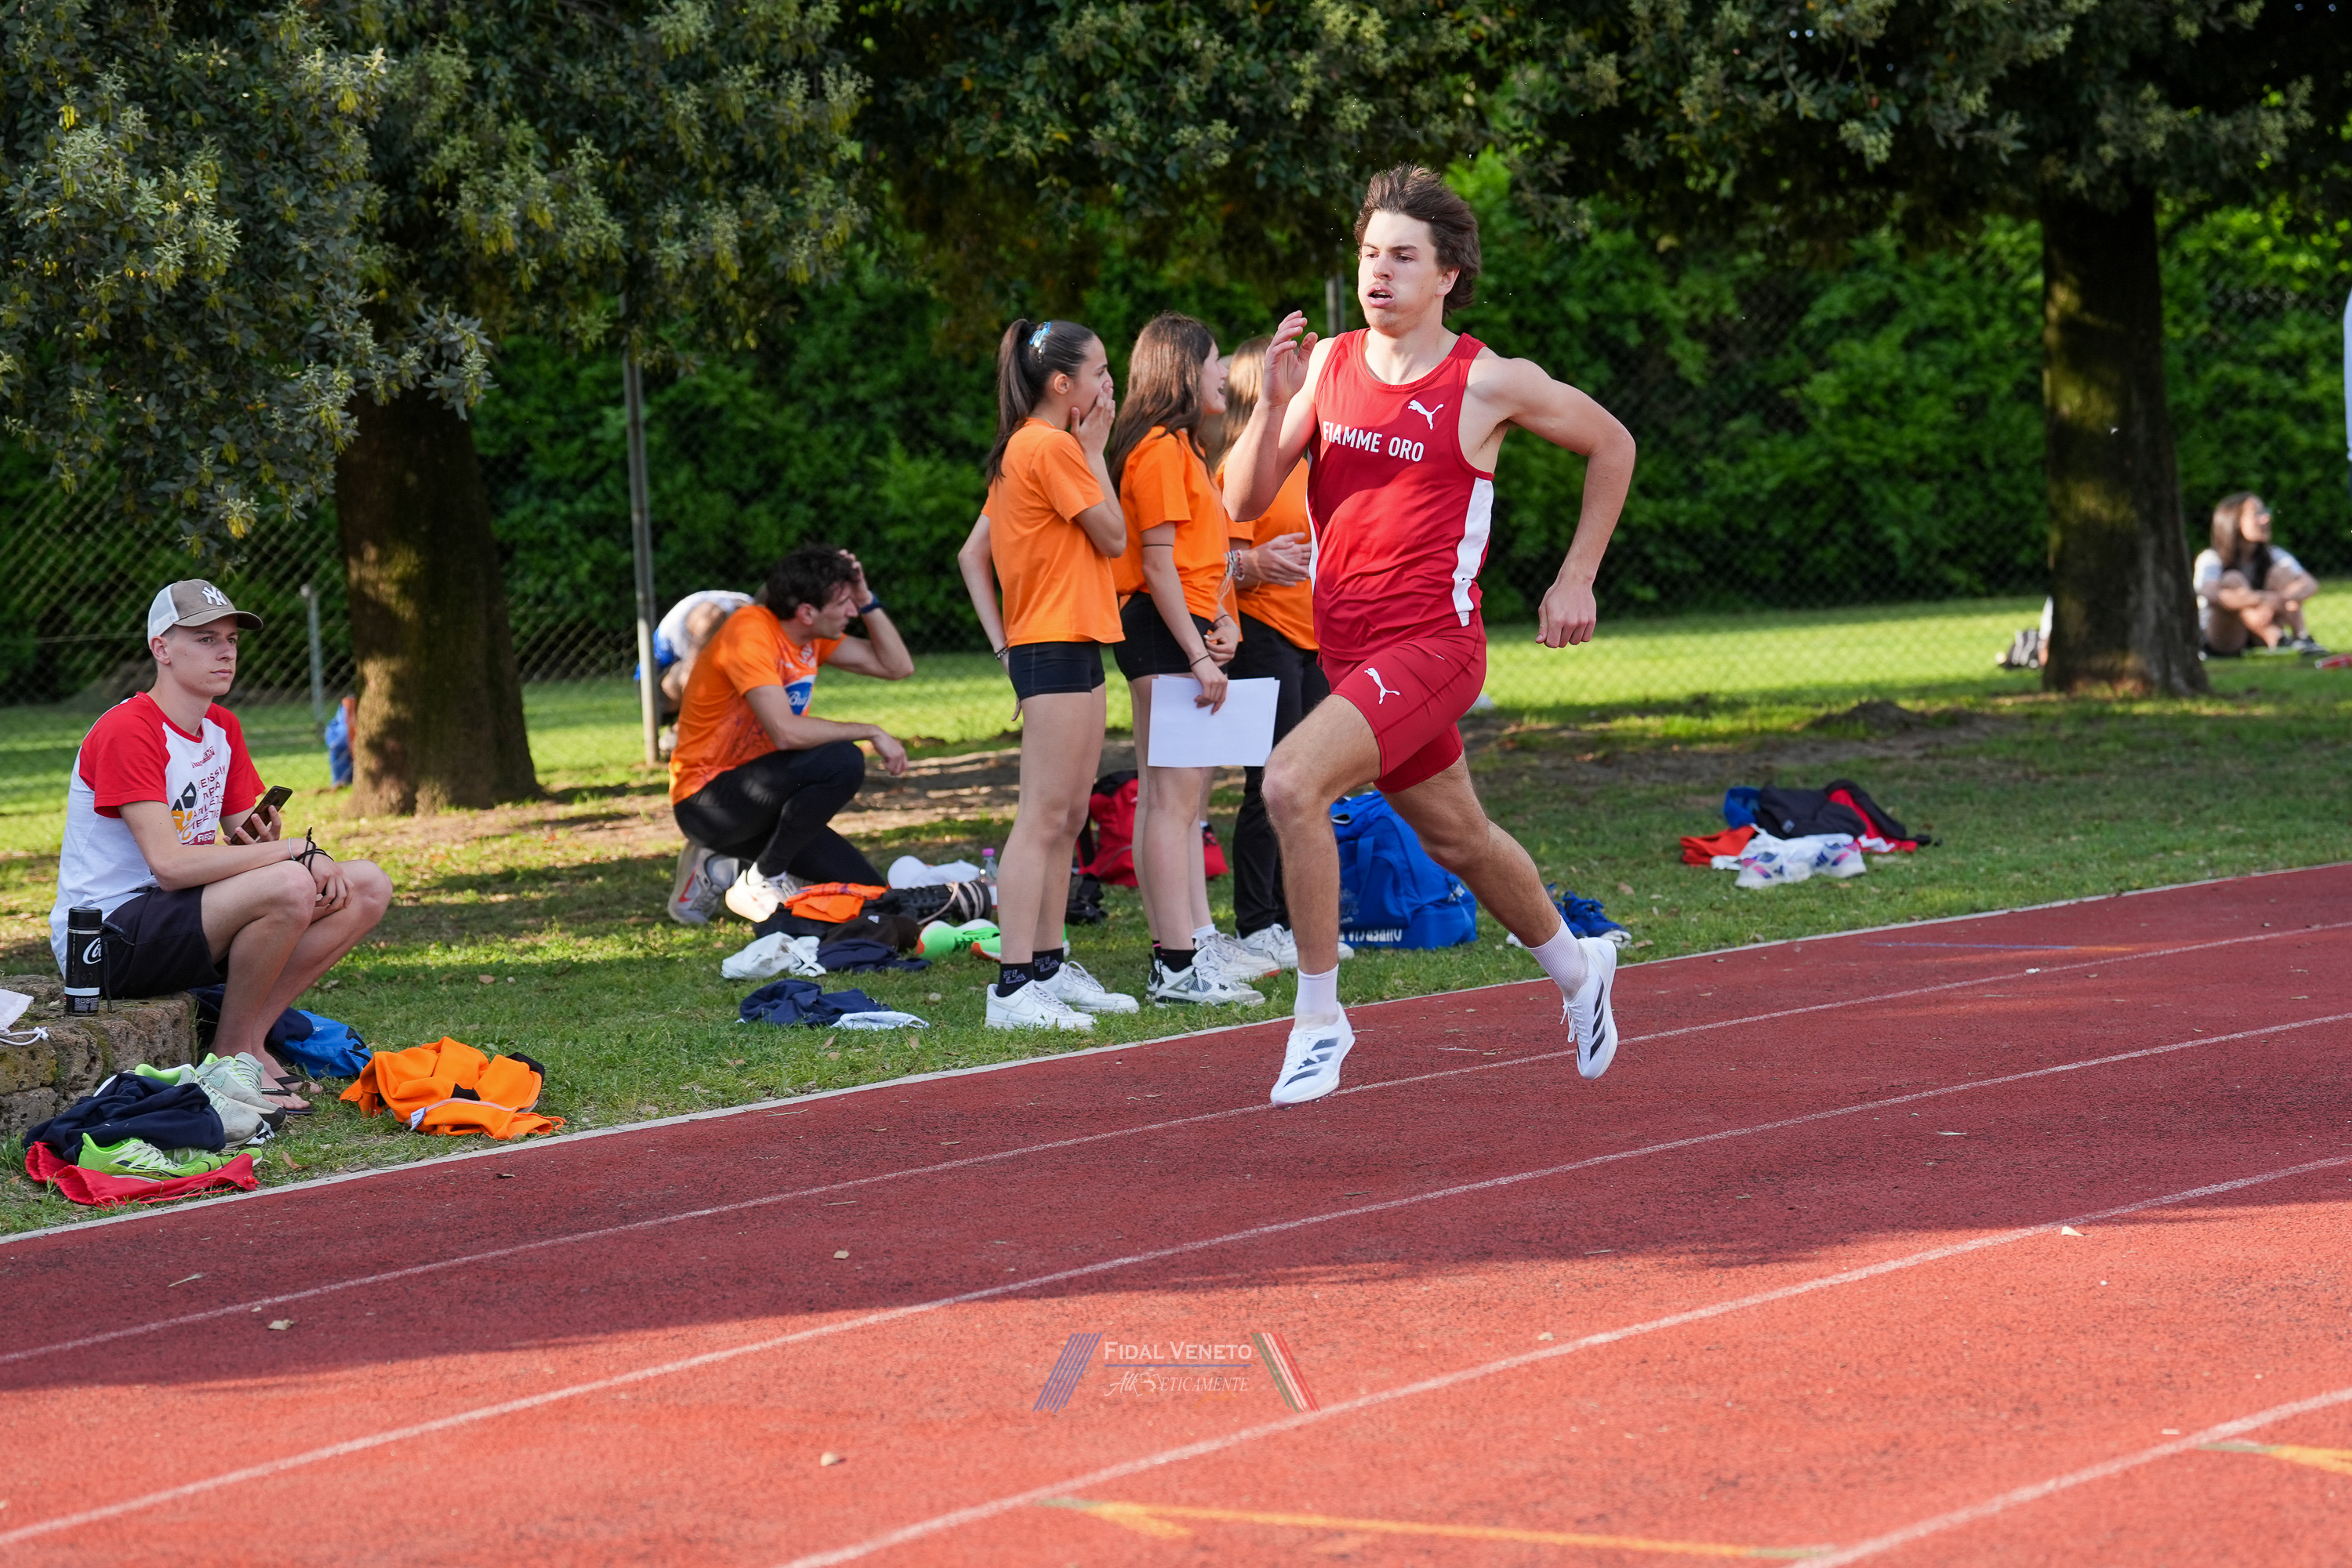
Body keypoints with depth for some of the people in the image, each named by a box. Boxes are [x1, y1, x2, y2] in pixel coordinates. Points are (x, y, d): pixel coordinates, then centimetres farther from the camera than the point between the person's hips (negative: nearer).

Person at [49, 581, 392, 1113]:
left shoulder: (223, 728, 11)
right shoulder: (125, 731, -18)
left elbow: (244, 839, 10)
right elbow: (170, 863, -27)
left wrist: (260, 839, -16)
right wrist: (293, 850, -23)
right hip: (108, 939, -9)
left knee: (368, 887, -1)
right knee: (288, 885, -32)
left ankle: (250, 1040, -1)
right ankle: (231, 1055, -13)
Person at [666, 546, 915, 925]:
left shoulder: (810, 635, 5)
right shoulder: (750, 634, -22)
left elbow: (897, 666, 8)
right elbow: (785, 732, -32)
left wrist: (866, 600, -3)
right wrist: (871, 732, -21)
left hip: (754, 800, 9)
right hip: (705, 800, -9)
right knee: (842, 762, -29)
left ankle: (721, 869, 12)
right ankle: (761, 882, -12)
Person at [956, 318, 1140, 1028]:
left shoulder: (1024, 449, 17)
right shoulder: (1054, 447, -13)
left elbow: (972, 555, 18)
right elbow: (1112, 537, -9)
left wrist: (1002, 642, 12)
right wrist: (1095, 450, -2)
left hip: (1072, 649, 10)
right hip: (1058, 649, -10)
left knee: (1066, 820, 13)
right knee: (1043, 819, -13)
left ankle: (1050, 967, 19)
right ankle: (1014, 986, -16)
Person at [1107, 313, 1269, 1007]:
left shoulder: (1182, 447, 19)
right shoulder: (1160, 449, -13)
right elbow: (1158, 564, -18)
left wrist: (1219, 619, 7)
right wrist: (1198, 655, -19)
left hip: (1187, 631, 11)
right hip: (1164, 634, -11)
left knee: (1185, 799, 14)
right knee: (1172, 799, -10)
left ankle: (1201, 943, 19)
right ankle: (1177, 965, -11)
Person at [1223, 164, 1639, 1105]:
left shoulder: (1488, 384, -9)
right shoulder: (1328, 363, 3)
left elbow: (1611, 445, 7)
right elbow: (1245, 501, -1)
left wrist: (1576, 579, 5)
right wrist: (1273, 402, -16)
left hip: (1430, 646, -6)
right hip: (1348, 648, 6)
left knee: (1291, 782, -26)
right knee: (1459, 840, 21)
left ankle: (1318, 1019, -15)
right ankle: (1576, 969, 48)